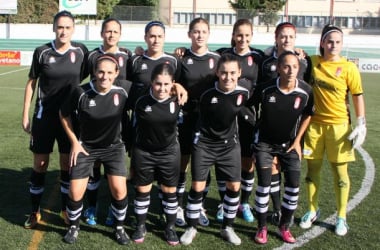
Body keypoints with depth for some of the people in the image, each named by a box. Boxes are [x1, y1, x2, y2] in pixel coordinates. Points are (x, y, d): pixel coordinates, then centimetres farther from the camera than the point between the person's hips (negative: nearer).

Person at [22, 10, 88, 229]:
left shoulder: (81, 51, -4)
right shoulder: (42, 52, -7)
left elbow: (88, 76, 9)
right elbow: (31, 83, 1)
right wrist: (26, 115, 1)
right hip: (44, 116, -1)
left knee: (68, 163, 9)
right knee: (40, 164, 6)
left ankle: (66, 209, 25)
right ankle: (35, 211, 21)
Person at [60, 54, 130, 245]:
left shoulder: (121, 93, -15)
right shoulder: (81, 92, -19)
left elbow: (125, 118, 4)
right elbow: (64, 114, -3)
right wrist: (74, 142, -4)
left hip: (114, 147, 1)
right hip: (85, 146, -1)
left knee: (119, 190, -9)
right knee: (75, 192, -3)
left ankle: (119, 227, 18)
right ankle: (74, 226, 27)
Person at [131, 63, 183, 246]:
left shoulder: (177, 101, -13)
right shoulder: (142, 102, -13)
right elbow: (136, 126, 1)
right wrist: (133, 150, 7)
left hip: (169, 153, 1)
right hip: (143, 153, 0)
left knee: (170, 191, 11)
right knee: (142, 191, 11)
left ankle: (170, 227, 28)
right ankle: (140, 226, 29)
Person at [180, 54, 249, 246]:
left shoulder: (244, 93, -13)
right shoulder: (208, 95, -16)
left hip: (229, 145, 2)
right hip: (204, 144, -2)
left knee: (234, 186, 3)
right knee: (197, 187, -1)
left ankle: (227, 228, 22)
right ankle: (191, 227, 18)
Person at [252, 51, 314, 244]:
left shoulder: (305, 91, -17)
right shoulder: (265, 89, -21)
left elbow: (307, 115, 2)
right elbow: (253, 108, -1)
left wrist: (297, 141, 0)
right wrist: (256, 129, 3)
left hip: (289, 144, 2)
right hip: (265, 143, -2)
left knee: (293, 185, 0)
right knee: (264, 183, -5)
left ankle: (284, 227, 19)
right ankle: (262, 228, 11)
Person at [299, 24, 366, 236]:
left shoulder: (348, 68, -6)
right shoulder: (311, 62, 1)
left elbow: (358, 97, -3)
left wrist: (361, 125, -8)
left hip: (338, 125, -2)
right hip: (314, 124, 2)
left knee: (340, 172, 5)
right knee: (313, 169, 11)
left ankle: (341, 217, 20)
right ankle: (313, 211, 28)